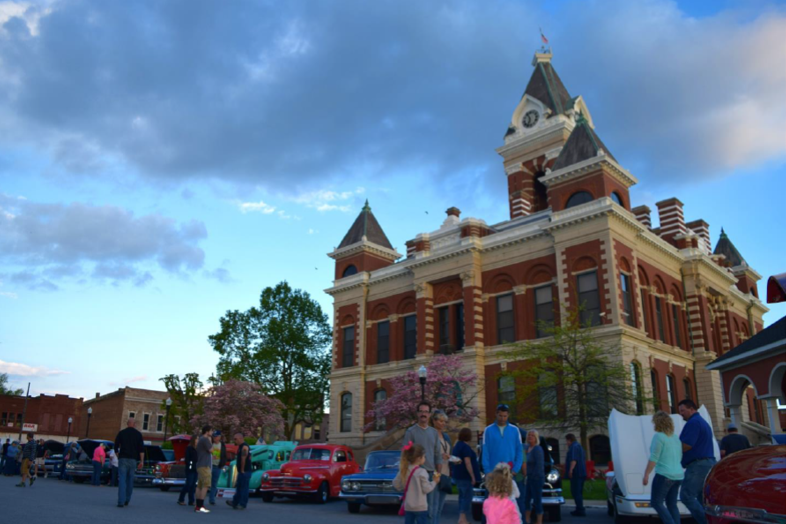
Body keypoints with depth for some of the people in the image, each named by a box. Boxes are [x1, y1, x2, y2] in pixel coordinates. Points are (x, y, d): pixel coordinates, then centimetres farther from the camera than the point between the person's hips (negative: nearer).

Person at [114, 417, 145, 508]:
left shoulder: (121, 433, 6)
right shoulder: (138, 434, 4)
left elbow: (116, 447, 7)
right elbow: (141, 448, -4)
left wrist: (118, 456, 22)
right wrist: (141, 461, -3)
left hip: (123, 459, 0)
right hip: (133, 460, 1)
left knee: (122, 480, -4)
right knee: (130, 480, 13)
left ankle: (121, 501, -13)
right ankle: (127, 500, 20)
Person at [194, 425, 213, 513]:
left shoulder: (200, 440, 21)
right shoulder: (205, 439, -11)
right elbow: (211, 450, -12)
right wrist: (210, 442, -2)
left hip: (200, 465, 11)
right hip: (204, 466, -11)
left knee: (199, 486, 9)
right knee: (206, 485, -13)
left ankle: (198, 506, 10)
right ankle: (200, 506, -17)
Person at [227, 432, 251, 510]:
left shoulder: (244, 447, -15)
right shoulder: (240, 446, 17)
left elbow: (243, 459, -20)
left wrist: (242, 470, -17)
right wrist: (240, 470, 15)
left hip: (245, 472, -10)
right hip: (241, 471, 10)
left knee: (244, 488, -5)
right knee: (238, 487, 16)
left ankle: (242, 504, -2)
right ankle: (235, 502, 24)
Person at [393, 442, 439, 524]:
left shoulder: (403, 470, 2)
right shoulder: (421, 472, -16)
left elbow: (396, 484, 6)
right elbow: (426, 489, -13)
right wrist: (434, 482, 1)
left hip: (407, 506, 6)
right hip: (420, 507, -6)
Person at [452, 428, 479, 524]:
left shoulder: (457, 446, 13)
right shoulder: (466, 447, -16)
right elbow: (467, 463, -20)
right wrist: (473, 476, -17)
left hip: (458, 475, 9)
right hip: (465, 476, -9)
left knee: (462, 496, 15)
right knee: (467, 497, -5)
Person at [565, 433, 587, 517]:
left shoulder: (574, 447, -13)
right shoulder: (579, 446, 20)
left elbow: (574, 460, -25)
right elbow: (584, 459, 30)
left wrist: (571, 470, -30)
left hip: (576, 473, -11)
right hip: (582, 473, 11)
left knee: (576, 492, -9)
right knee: (578, 492, 16)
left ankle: (581, 510, -11)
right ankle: (579, 509, 22)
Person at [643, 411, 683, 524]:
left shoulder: (659, 436, -12)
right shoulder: (676, 438, 13)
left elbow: (654, 458, -16)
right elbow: (680, 458, 18)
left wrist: (646, 474, -13)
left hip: (664, 475, -8)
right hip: (677, 476, 8)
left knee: (656, 503, -3)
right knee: (672, 505, 12)